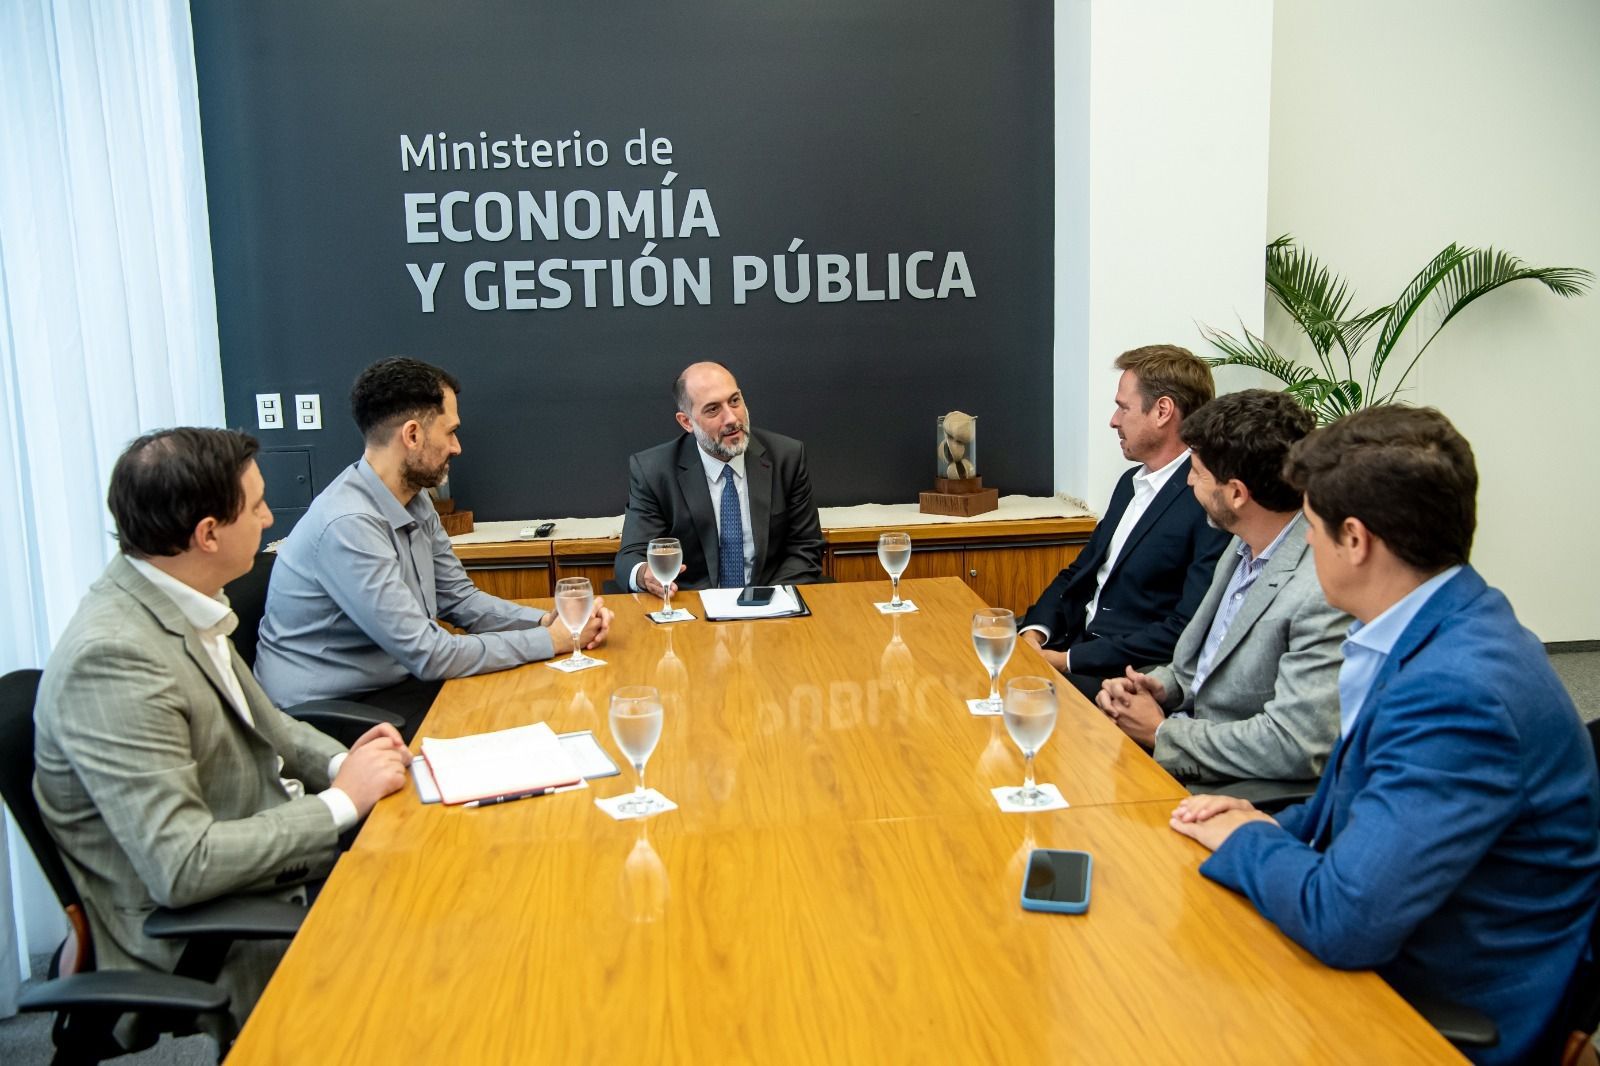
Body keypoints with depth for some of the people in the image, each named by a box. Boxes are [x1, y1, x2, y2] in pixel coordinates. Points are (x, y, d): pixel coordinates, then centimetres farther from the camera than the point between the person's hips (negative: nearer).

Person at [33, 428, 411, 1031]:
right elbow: (180, 866, -30)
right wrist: (342, 801, -21)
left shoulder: (182, 604, -1)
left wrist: (341, 762, -3)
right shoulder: (113, 655, -28)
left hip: (273, 848, 8)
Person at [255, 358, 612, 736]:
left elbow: (459, 600, 9)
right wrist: (551, 641, -18)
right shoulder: (348, 524, -26)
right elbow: (428, 654, -25)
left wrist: (544, 620, -8)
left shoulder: (415, 502, 1)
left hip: (392, 682, 8)